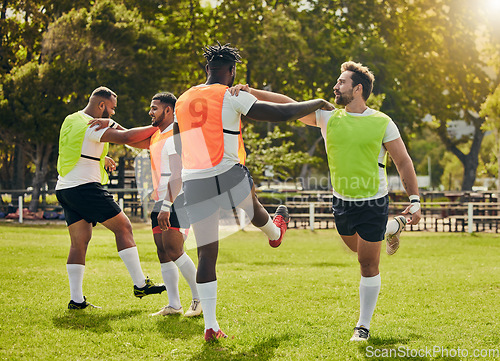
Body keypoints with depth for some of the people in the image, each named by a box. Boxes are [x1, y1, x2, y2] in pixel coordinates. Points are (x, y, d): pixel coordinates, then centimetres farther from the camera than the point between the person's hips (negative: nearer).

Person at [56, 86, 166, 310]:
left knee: (79, 242, 8)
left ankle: (76, 299, 3)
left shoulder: (71, 120, 15)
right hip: (85, 188, -9)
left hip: (65, 189, 9)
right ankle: (140, 285, -2)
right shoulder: (91, 126, -15)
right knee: (123, 227, -2)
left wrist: (100, 158, 33)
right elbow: (126, 138, -24)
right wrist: (157, 128, -16)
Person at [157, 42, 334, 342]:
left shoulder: (183, 101, 13)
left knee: (207, 254, 5)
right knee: (252, 204, 32)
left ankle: (210, 325, 3)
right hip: (227, 177, -3)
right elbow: (281, 113, -7)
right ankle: (275, 232, 65)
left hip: (193, 184, 4)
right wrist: (318, 104, 10)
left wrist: (167, 204, 18)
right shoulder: (232, 97, -4)